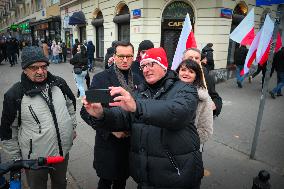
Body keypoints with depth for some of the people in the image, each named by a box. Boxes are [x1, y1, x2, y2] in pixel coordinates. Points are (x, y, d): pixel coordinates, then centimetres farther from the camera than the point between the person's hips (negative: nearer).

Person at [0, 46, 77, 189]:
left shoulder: (59, 83, -6)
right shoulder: (14, 95, -16)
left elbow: (71, 103, 12)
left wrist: (72, 126, 14)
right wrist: (16, 158, 1)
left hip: (63, 151, 3)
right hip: (34, 160, -3)